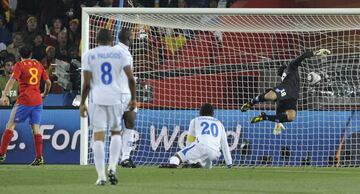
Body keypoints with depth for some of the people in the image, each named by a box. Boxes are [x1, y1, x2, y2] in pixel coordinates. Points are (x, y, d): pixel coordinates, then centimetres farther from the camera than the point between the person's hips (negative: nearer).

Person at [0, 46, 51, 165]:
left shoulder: (19, 65, -2)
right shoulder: (38, 65, 13)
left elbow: (12, 80, -15)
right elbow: (48, 82, 16)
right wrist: (44, 94, 33)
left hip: (24, 100, -5)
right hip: (37, 100, 5)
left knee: (11, 125, 1)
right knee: (36, 128, 4)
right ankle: (39, 157, -3)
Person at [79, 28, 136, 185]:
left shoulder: (89, 55, 3)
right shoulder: (119, 54, 6)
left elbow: (87, 83, -2)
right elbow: (131, 78, 1)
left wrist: (82, 103, 6)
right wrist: (133, 98, 12)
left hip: (97, 99, -1)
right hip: (115, 98, 1)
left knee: (98, 136, -1)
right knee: (116, 132, 19)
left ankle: (101, 176, -7)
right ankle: (112, 168, 2)